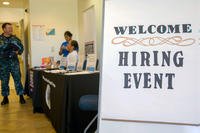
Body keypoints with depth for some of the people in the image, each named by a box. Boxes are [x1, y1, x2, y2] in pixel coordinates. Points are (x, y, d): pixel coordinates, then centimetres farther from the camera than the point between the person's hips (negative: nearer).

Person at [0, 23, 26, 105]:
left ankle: (21, 96, 6)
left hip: (14, 62, 0)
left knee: (17, 79, -1)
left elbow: (21, 47, 6)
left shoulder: (15, 38, 7)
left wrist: (17, 52, -13)